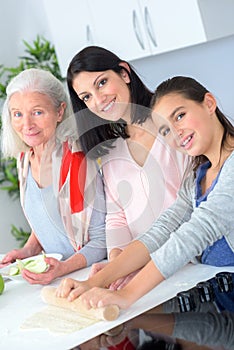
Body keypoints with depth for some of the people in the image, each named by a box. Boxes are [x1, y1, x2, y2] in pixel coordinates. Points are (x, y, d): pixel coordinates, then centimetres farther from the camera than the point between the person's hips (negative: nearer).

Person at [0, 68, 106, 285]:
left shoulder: (80, 160, -17)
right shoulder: (24, 159, 3)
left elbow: (103, 239, -13)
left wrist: (63, 268, -26)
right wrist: (29, 250, 2)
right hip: (55, 272, 6)